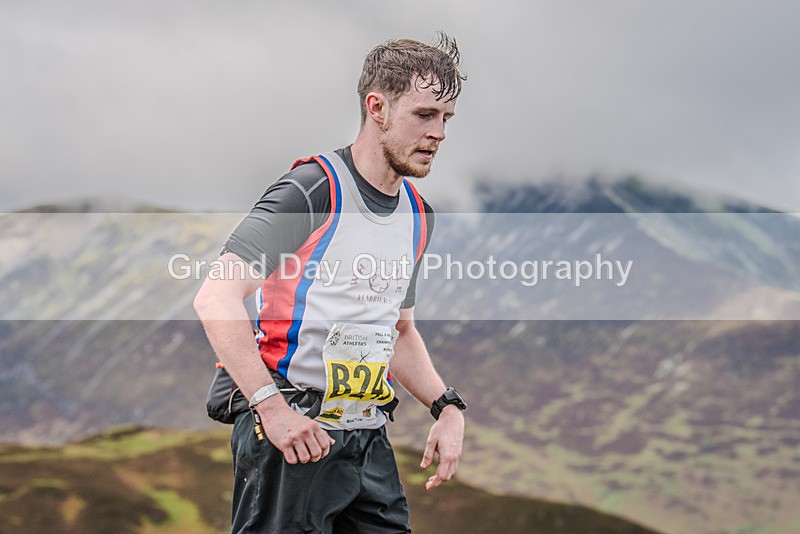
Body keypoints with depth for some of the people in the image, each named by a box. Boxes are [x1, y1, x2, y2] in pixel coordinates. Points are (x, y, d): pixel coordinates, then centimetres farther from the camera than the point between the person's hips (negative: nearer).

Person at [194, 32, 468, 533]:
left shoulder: (418, 215, 13)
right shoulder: (313, 191, -12)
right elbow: (215, 297, -19)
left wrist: (447, 407, 11)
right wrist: (272, 406, -25)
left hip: (369, 441, 7)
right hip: (292, 436, -7)